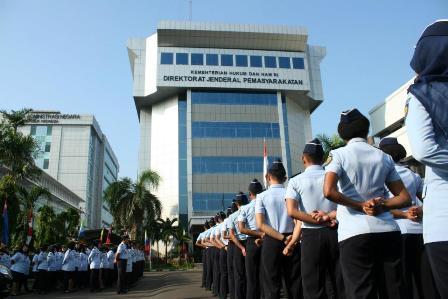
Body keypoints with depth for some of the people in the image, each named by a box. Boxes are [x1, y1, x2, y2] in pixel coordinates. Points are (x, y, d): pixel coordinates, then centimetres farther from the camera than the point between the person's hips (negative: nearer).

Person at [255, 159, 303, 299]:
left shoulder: (262, 196, -2)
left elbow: (260, 225, -12)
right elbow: (299, 221, -9)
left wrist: (283, 239, -10)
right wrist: (291, 243, -11)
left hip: (271, 242, -2)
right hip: (292, 242, 2)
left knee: (272, 286, 4)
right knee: (295, 284, 10)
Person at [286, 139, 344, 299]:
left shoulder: (296, 181, -1)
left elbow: (291, 211, -14)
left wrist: (320, 220, -10)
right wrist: (331, 215, -7)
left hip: (311, 235, -2)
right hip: (334, 232, 3)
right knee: (341, 284, 10)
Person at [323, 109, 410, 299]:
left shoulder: (340, 154, 1)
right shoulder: (384, 157, 14)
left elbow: (329, 191, -15)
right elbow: (404, 197, 14)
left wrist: (360, 205, -5)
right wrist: (382, 205, 0)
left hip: (354, 233, -4)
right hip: (387, 230, 4)